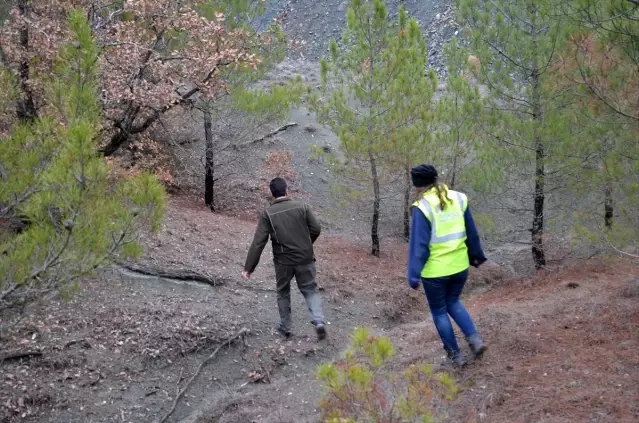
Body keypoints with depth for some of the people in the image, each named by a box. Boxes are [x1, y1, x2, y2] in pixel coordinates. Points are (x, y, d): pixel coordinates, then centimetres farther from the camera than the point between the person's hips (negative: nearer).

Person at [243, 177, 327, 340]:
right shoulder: (301, 207, -3)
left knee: (283, 293, 20)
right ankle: (319, 321, -7)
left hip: (283, 261, -1)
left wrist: (248, 268, -7)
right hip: (305, 258, 1)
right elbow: (316, 228, -4)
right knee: (310, 289, 13)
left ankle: (285, 327, 27)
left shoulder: (268, 214, -6)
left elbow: (258, 243, -10)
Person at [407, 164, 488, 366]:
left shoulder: (423, 207, -17)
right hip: (460, 266, 5)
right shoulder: (458, 199, 0)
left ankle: (455, 354, 20)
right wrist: (476, 255, 23)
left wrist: (414, 275, -14)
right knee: (453, 303, 27)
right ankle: (474, 338, 10)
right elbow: (472, 233, 9)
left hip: (435, 271, -5)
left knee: (439, 312, 15)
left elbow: (419, 245, -18)